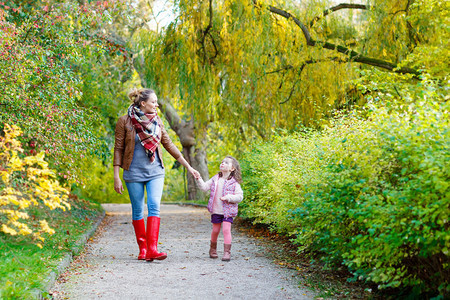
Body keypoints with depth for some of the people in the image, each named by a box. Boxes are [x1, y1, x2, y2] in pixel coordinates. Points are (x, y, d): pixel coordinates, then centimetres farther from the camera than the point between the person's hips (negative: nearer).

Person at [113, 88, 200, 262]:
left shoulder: (157, 121, 6)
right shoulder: (125, 121, -4)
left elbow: (169, 145, 12)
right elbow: (118, 149, -2)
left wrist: (188, 167, 12)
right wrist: (116, 177, -7)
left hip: (155, 171, 2)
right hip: (134, 172, -2)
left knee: (154, 206, -13)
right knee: (137, 210, 3)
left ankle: (152, 249, -18)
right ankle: (142, 249, 15)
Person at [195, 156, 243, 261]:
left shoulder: (234, 182, -6)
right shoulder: (215, 179, 7)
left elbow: (240, 196, -8)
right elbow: (204, 187, 7)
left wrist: (229, 197, -22)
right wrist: (199, 179, -6)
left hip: (227, 211, -4)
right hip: (216, 210, 4)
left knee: (226, 230, -12)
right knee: (215, 230, 12)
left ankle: (227, 252, -7)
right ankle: (213, 249, 31)